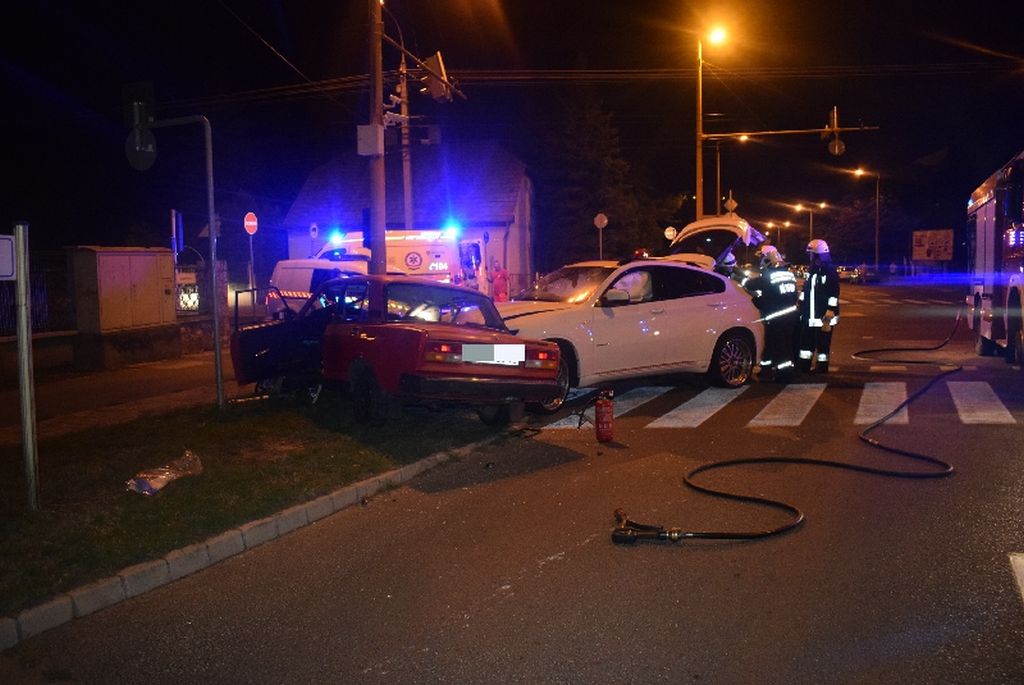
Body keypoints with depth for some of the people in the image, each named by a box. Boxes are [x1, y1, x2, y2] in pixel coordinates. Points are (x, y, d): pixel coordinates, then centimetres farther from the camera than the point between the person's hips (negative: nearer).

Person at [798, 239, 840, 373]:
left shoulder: (830, 272, -12)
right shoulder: (811, 271, 11)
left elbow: (833, 298, -16)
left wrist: (827, 320, -19)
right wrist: (801, 311, 16)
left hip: (823, 319, -7)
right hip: (808, 319, 7)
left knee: (822, 349, 4)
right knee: (805, 348, 12)